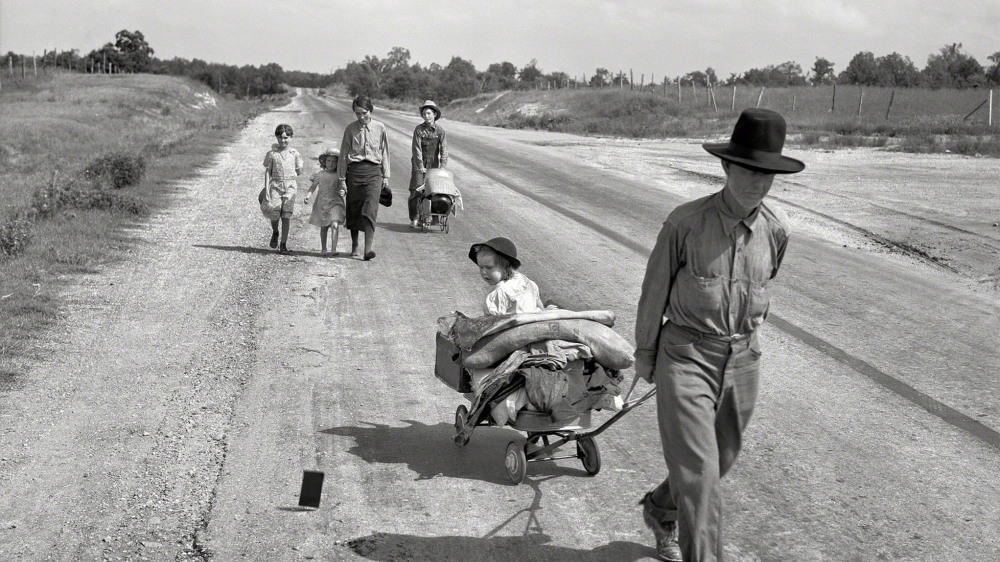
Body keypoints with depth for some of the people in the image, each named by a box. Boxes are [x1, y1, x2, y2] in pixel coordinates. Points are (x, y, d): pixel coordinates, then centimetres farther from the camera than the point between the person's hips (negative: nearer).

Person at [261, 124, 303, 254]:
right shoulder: (271, 154, 2)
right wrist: (266, 188, -3)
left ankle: (284, 245, 6)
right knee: (274, 214, -11)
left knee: (286, 216, -1)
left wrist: (288, 177, 9)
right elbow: (268, 172, 3)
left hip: (289, 186, 1)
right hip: (275, 186, 0)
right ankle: (275, 233, 23)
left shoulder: (295, 154, 5)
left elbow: (299, 171, 15)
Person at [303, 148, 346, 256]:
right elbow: (313, 187, 9)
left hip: (335, 203, -2)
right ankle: (323, 249, 25)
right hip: (322, 204, 2)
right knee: (323, 227, 12)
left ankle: (333, 249, -22)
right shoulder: (320, 174, 7)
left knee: (335, 225, -19)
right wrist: (307, 196, -6)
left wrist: (343, 192, -18)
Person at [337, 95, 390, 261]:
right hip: (354, 170, 1)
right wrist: (342, 178, 5)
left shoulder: (379, 128, 6)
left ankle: (368, 248, -19)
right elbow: (344, 154, 7)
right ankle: (354, 246, 21)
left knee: (370, 209, -13)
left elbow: (384, 152, 13)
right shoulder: (350, 129, 4)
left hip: (373, 171, -1)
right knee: (353, 209, 6)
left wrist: (385, 176, 13)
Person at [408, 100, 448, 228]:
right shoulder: (418, 129, -6)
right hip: (419, 164, -2)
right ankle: (414, 219, -4)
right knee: (417, 190, -8)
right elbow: (417, 149, -10)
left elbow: (444, 149, -4)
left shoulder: (440, 130, -1)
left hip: (434, 165, 2)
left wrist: (443, 167, -14)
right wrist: (421, 167, -18)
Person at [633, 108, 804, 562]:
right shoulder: (686, 222, -15)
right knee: (699, 474, -10)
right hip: (686, 356, -5)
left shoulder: (775, 229, -3)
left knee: (719, 461, 20)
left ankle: (660, 511, 47)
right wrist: (644, 352, 5)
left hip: (743, 359, 5)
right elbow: (655, 287, -3)